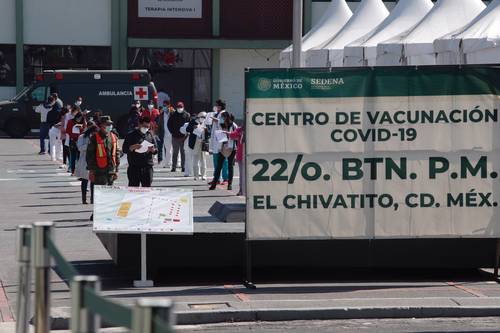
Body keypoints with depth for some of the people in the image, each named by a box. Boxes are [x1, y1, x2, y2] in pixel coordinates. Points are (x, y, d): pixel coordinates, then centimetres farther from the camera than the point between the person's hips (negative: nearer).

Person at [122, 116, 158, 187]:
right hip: (135, 167, -3)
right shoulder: (131, 135, 2)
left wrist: (152, 150, -8)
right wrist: (133, 147, -20)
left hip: (148, 167, 4)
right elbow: (124, 149, -2)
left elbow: (156, 150, 15)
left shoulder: (150, 135, 14)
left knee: (147, 187, 3)